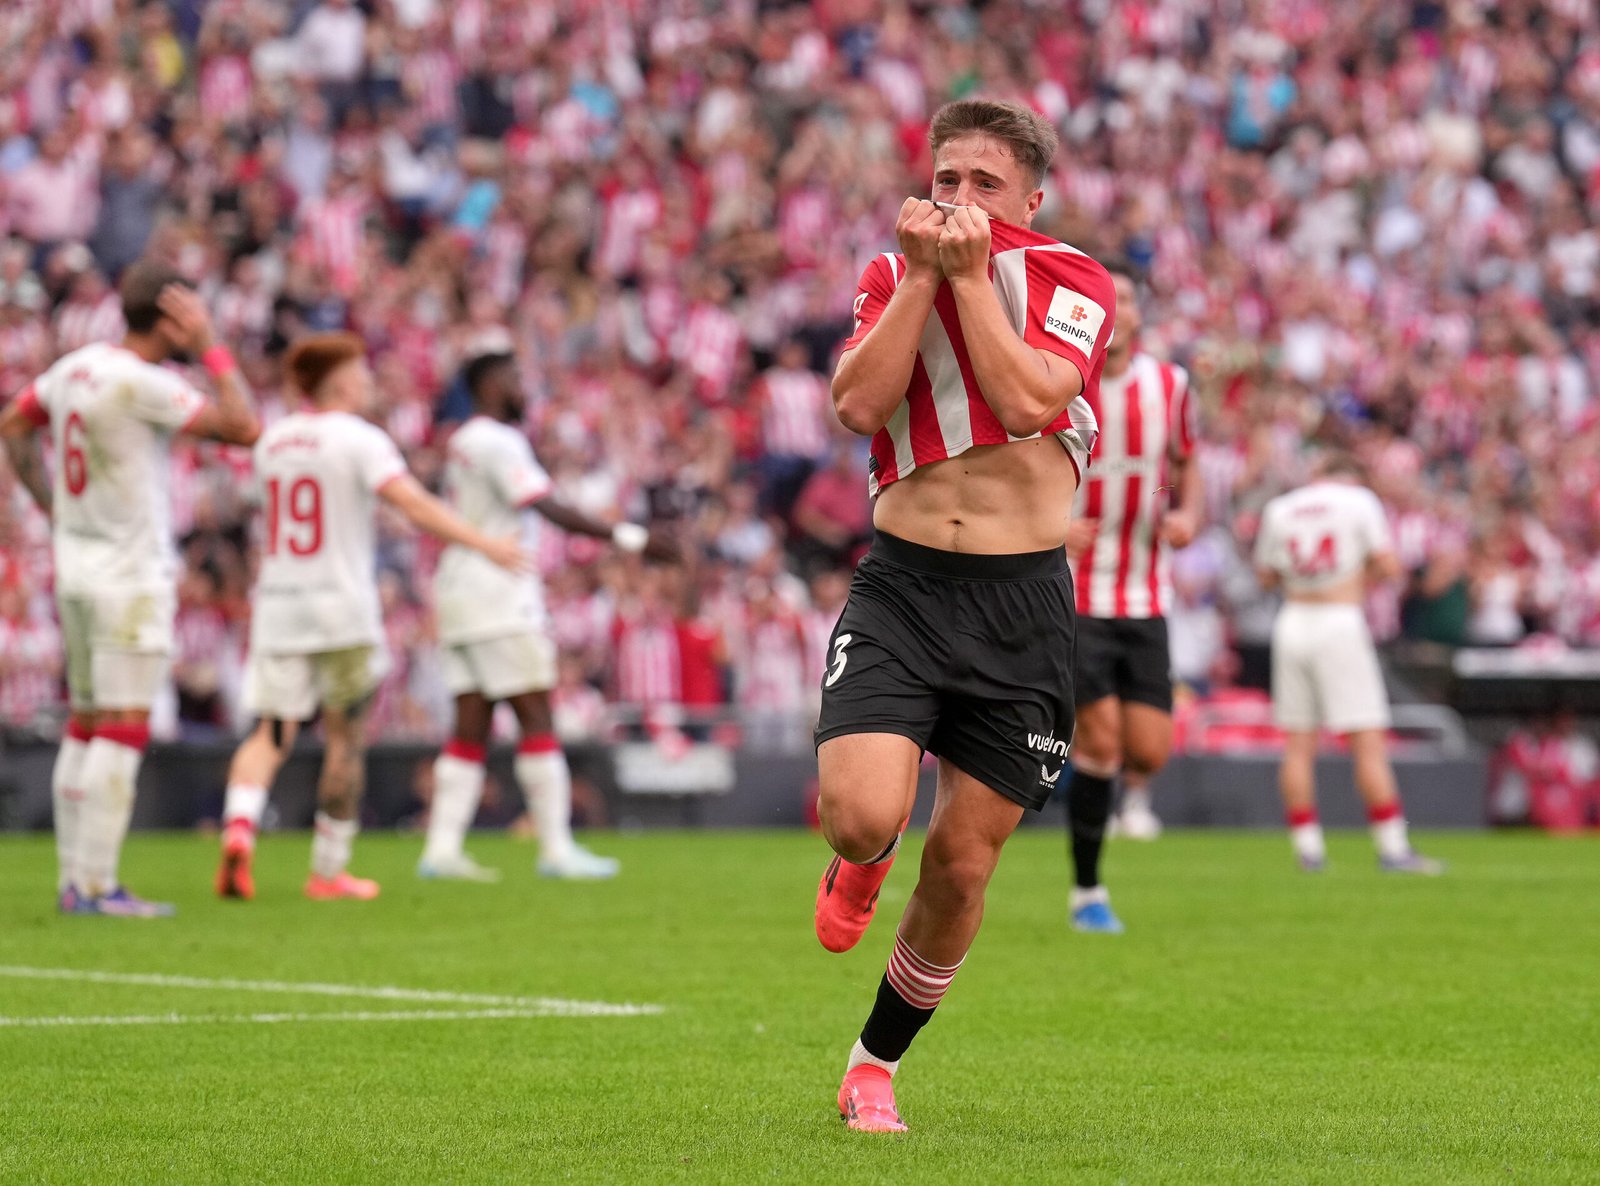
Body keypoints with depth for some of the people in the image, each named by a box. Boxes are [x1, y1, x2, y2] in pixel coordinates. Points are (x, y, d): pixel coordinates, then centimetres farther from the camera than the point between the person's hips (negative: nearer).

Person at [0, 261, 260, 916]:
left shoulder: (74, 366, 6)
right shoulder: (141, 383, -19)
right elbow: (243, 428, -20)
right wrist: (210, 346, -15)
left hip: (74, 567, 8)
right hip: (131, 576, -8)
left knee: (86, 727, 13)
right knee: (124, 731, -6)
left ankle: (73, 879, 14)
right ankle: (96, 885, -9)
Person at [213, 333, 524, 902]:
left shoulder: (272, 441, 12)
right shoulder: (359, 439, -7)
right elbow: (414, 504, -20)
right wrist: (485, 543, -24)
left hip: (277, 605, 5)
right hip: (343, 612, -5)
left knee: (270, 736, 3)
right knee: (346, 739, 8)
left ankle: (238, 829, -24)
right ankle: (329, 870, 10)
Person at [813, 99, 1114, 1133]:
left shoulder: (1074, 282, -1)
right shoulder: (893, 274, 7)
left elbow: (1027, 401, -18)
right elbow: (859, 403, -9)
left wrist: (971, 272, -13)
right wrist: (922, 273, -11)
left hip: (1024, 602, -1)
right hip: (901, 586, 1)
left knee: (962, 863, 3)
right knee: (862, 815, -21)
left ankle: (878, 1064, 24)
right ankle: (863, 863, 19)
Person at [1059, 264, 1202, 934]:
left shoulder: (1169, 386, 2)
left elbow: (1187, 465, 16)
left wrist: (1188, 516, -5)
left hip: (1146, 600, 3)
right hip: (1073, 594, -3)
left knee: (1150, 750, -7)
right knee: (1101, 735, -12)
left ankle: (1134, 788, 31)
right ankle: (1086, 892, 3)